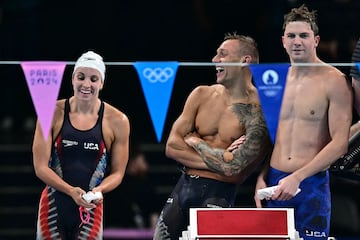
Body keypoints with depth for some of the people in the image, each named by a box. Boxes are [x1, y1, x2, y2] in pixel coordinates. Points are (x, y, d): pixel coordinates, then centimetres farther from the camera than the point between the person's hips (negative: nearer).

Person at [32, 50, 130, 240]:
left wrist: (98, 190, -17)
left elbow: (117, 172, 5)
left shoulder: (117, 121, -1)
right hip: (54, 206, 0)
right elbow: (41, 167, -5)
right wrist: (71, 191, -20)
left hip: (90, 208, 0)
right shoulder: (53, 114, -3)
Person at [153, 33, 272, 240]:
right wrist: (218, 159, -10)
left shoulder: (257, 110, -11)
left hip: (219, 193, -6)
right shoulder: (202, 95, 7)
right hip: (183, 186, 6)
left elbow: (232, 167, -20)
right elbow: (172, 146, 1)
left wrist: (195, 141, -5)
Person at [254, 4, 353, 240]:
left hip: (312, 184, -5)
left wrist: (297, 178, -16)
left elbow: (340, 143, -12)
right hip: (274, 182, 5)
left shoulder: (334, 81, -7)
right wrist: (261, 179, 5)